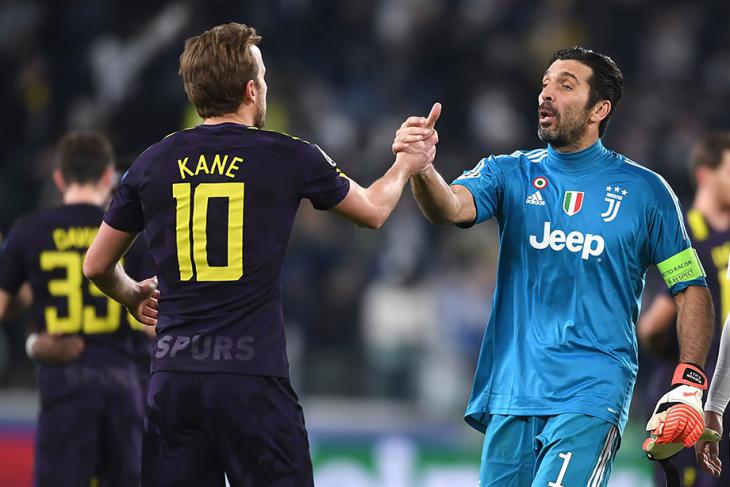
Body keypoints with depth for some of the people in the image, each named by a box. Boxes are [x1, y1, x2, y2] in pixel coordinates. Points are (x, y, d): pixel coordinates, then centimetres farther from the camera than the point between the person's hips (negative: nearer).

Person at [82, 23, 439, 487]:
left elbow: (97, 266, 18)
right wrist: (407, 165, 37)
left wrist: (133, 297, 39)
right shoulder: (289, 157, -1)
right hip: (253, 379, -3)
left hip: (174, 378, 3)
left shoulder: (153, 164, 6)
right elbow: (374, 210, 18)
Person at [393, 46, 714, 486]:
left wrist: (689, 386, -6)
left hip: (591, 397, -3)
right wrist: (421, 169, -34)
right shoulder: (510, 174, 9)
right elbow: (451, 209, -11)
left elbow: (691, 289, 7)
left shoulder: (643, 190, 4)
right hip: (510, 395, 3)